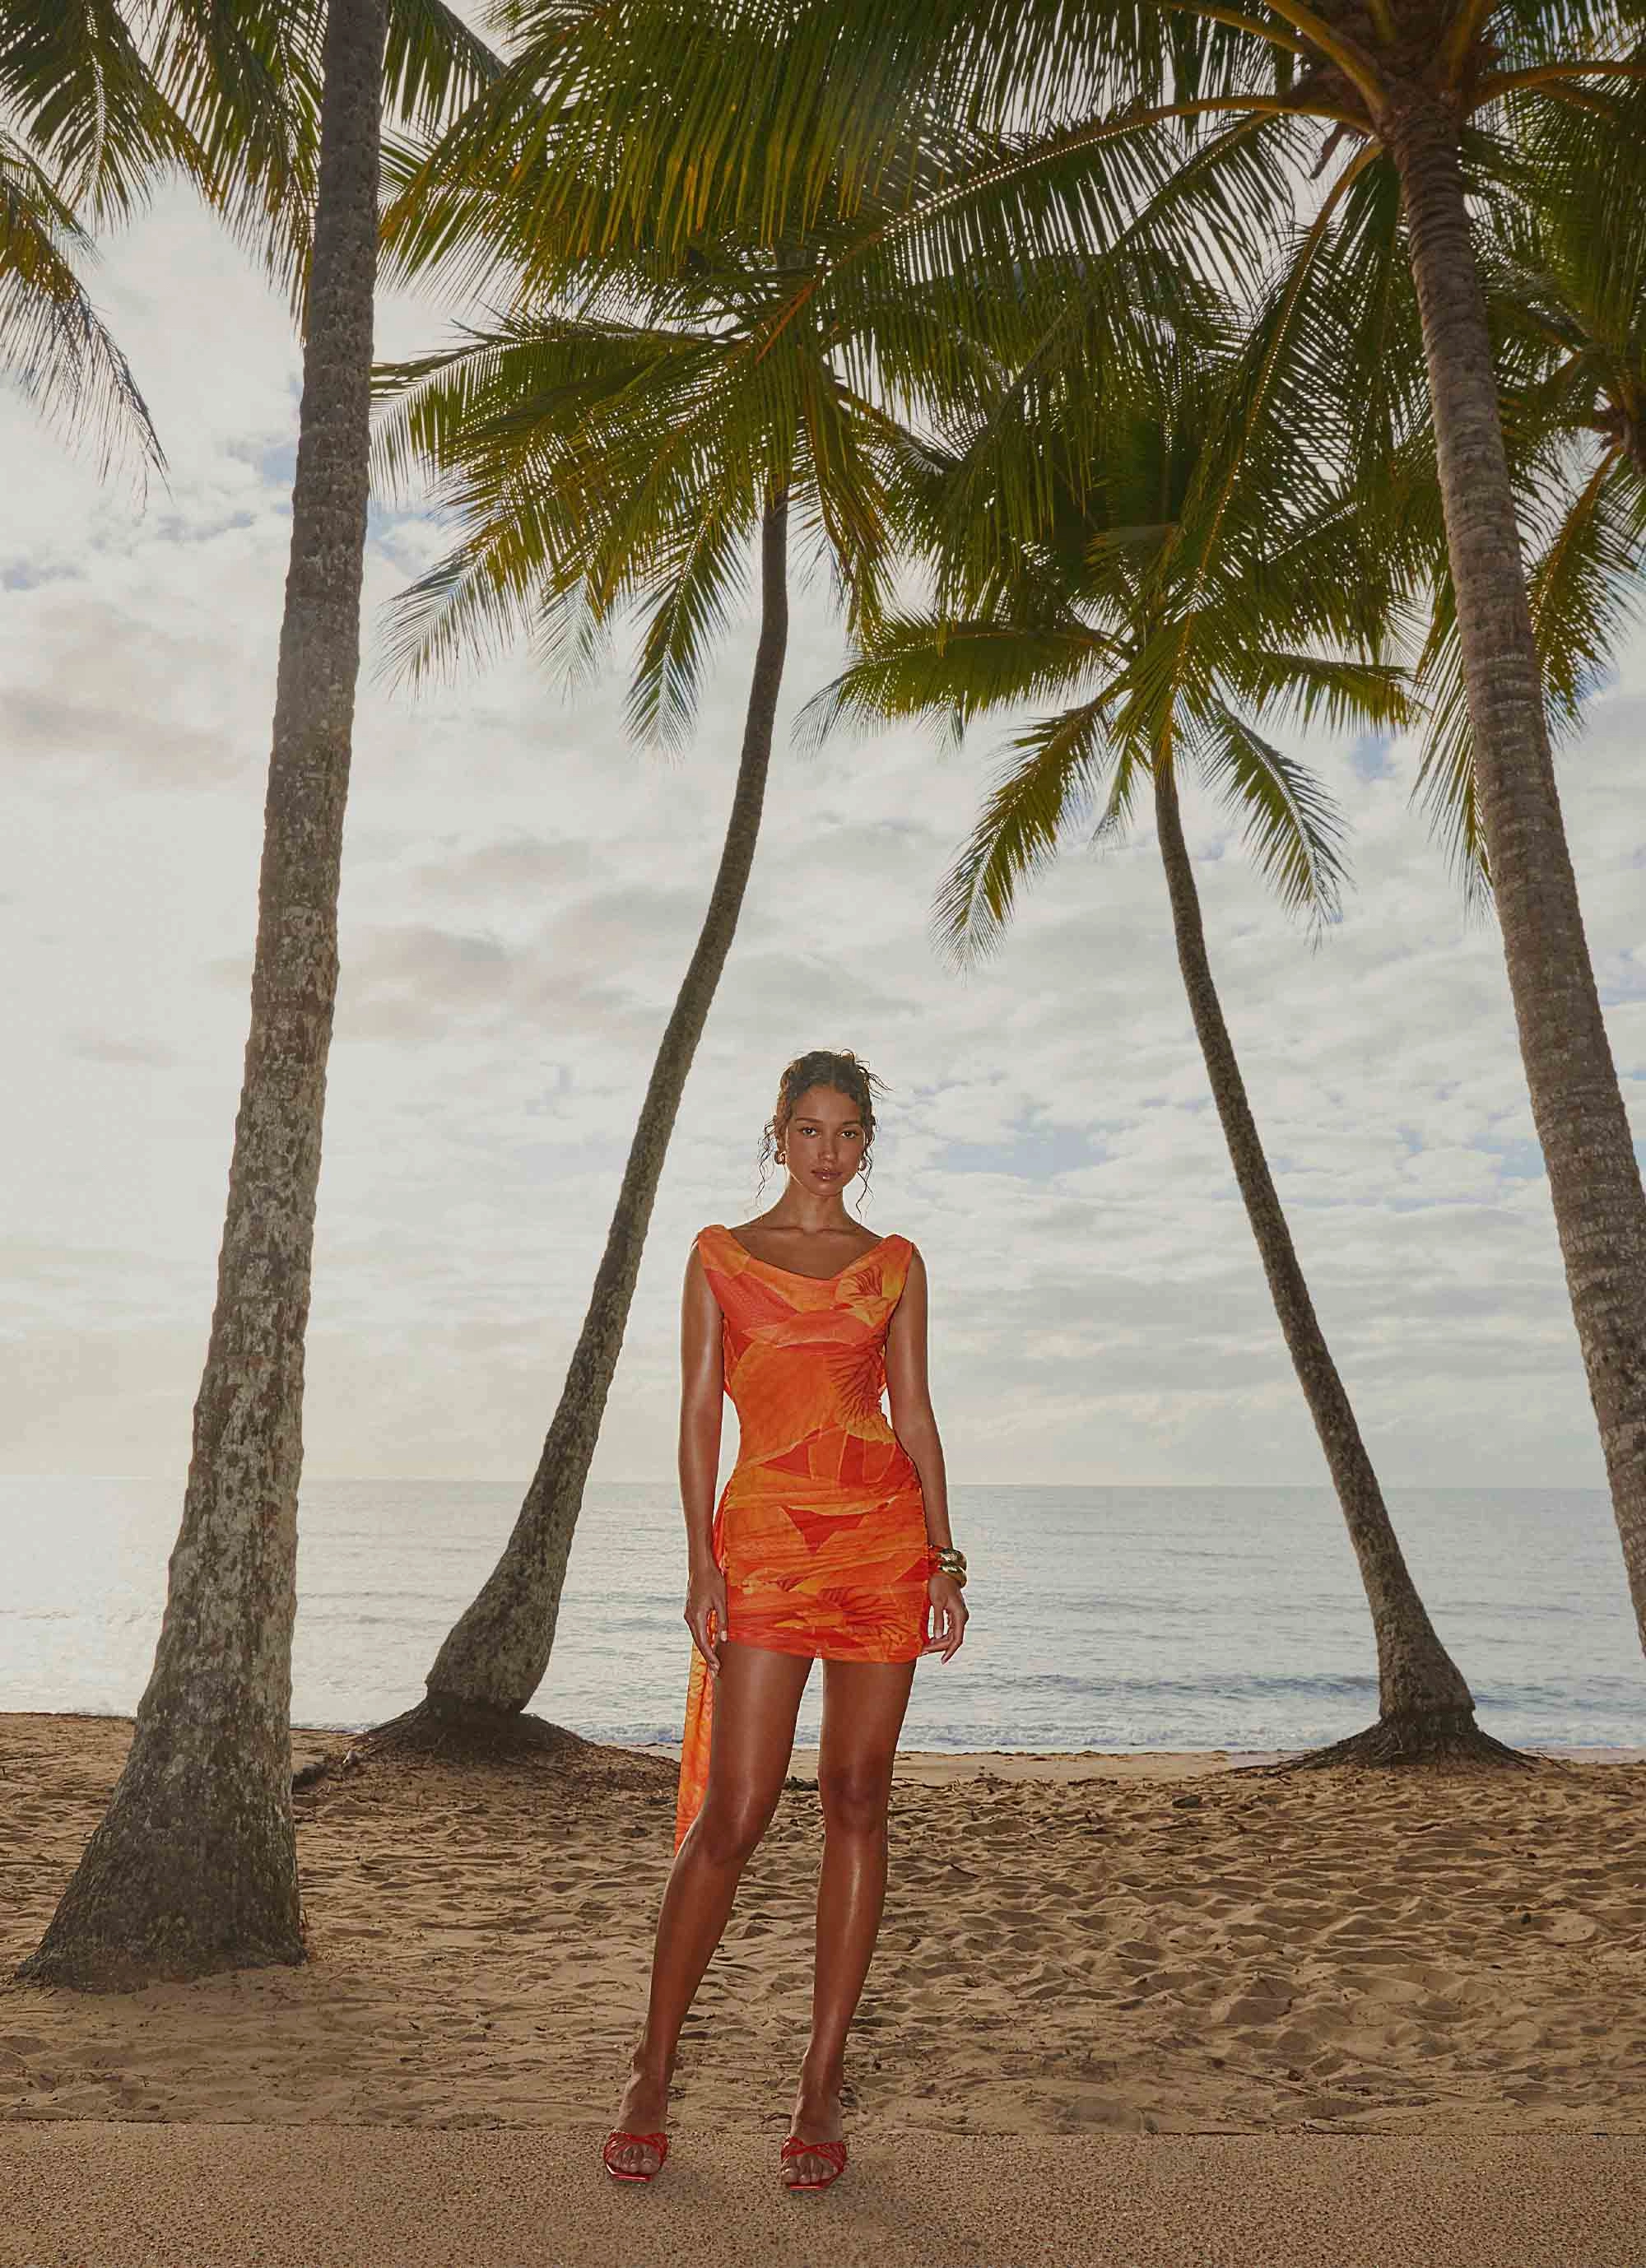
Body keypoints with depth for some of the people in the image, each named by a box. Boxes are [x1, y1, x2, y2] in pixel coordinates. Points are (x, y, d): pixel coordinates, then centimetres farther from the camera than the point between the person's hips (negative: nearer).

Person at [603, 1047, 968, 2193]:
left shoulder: (895, 1262, 11)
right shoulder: (721, 1254, 8)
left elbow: (914, 1413, 9)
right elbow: (700, 1413, 3)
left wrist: (945, 1559, 2)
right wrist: (701, 1563, -5)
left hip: (885, 1536, 2)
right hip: (766, 1538, -2)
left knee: (857, 1804, 4)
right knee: (732, 1815, -2)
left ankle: (823, 2083, 16)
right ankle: (653, 2075, 16)